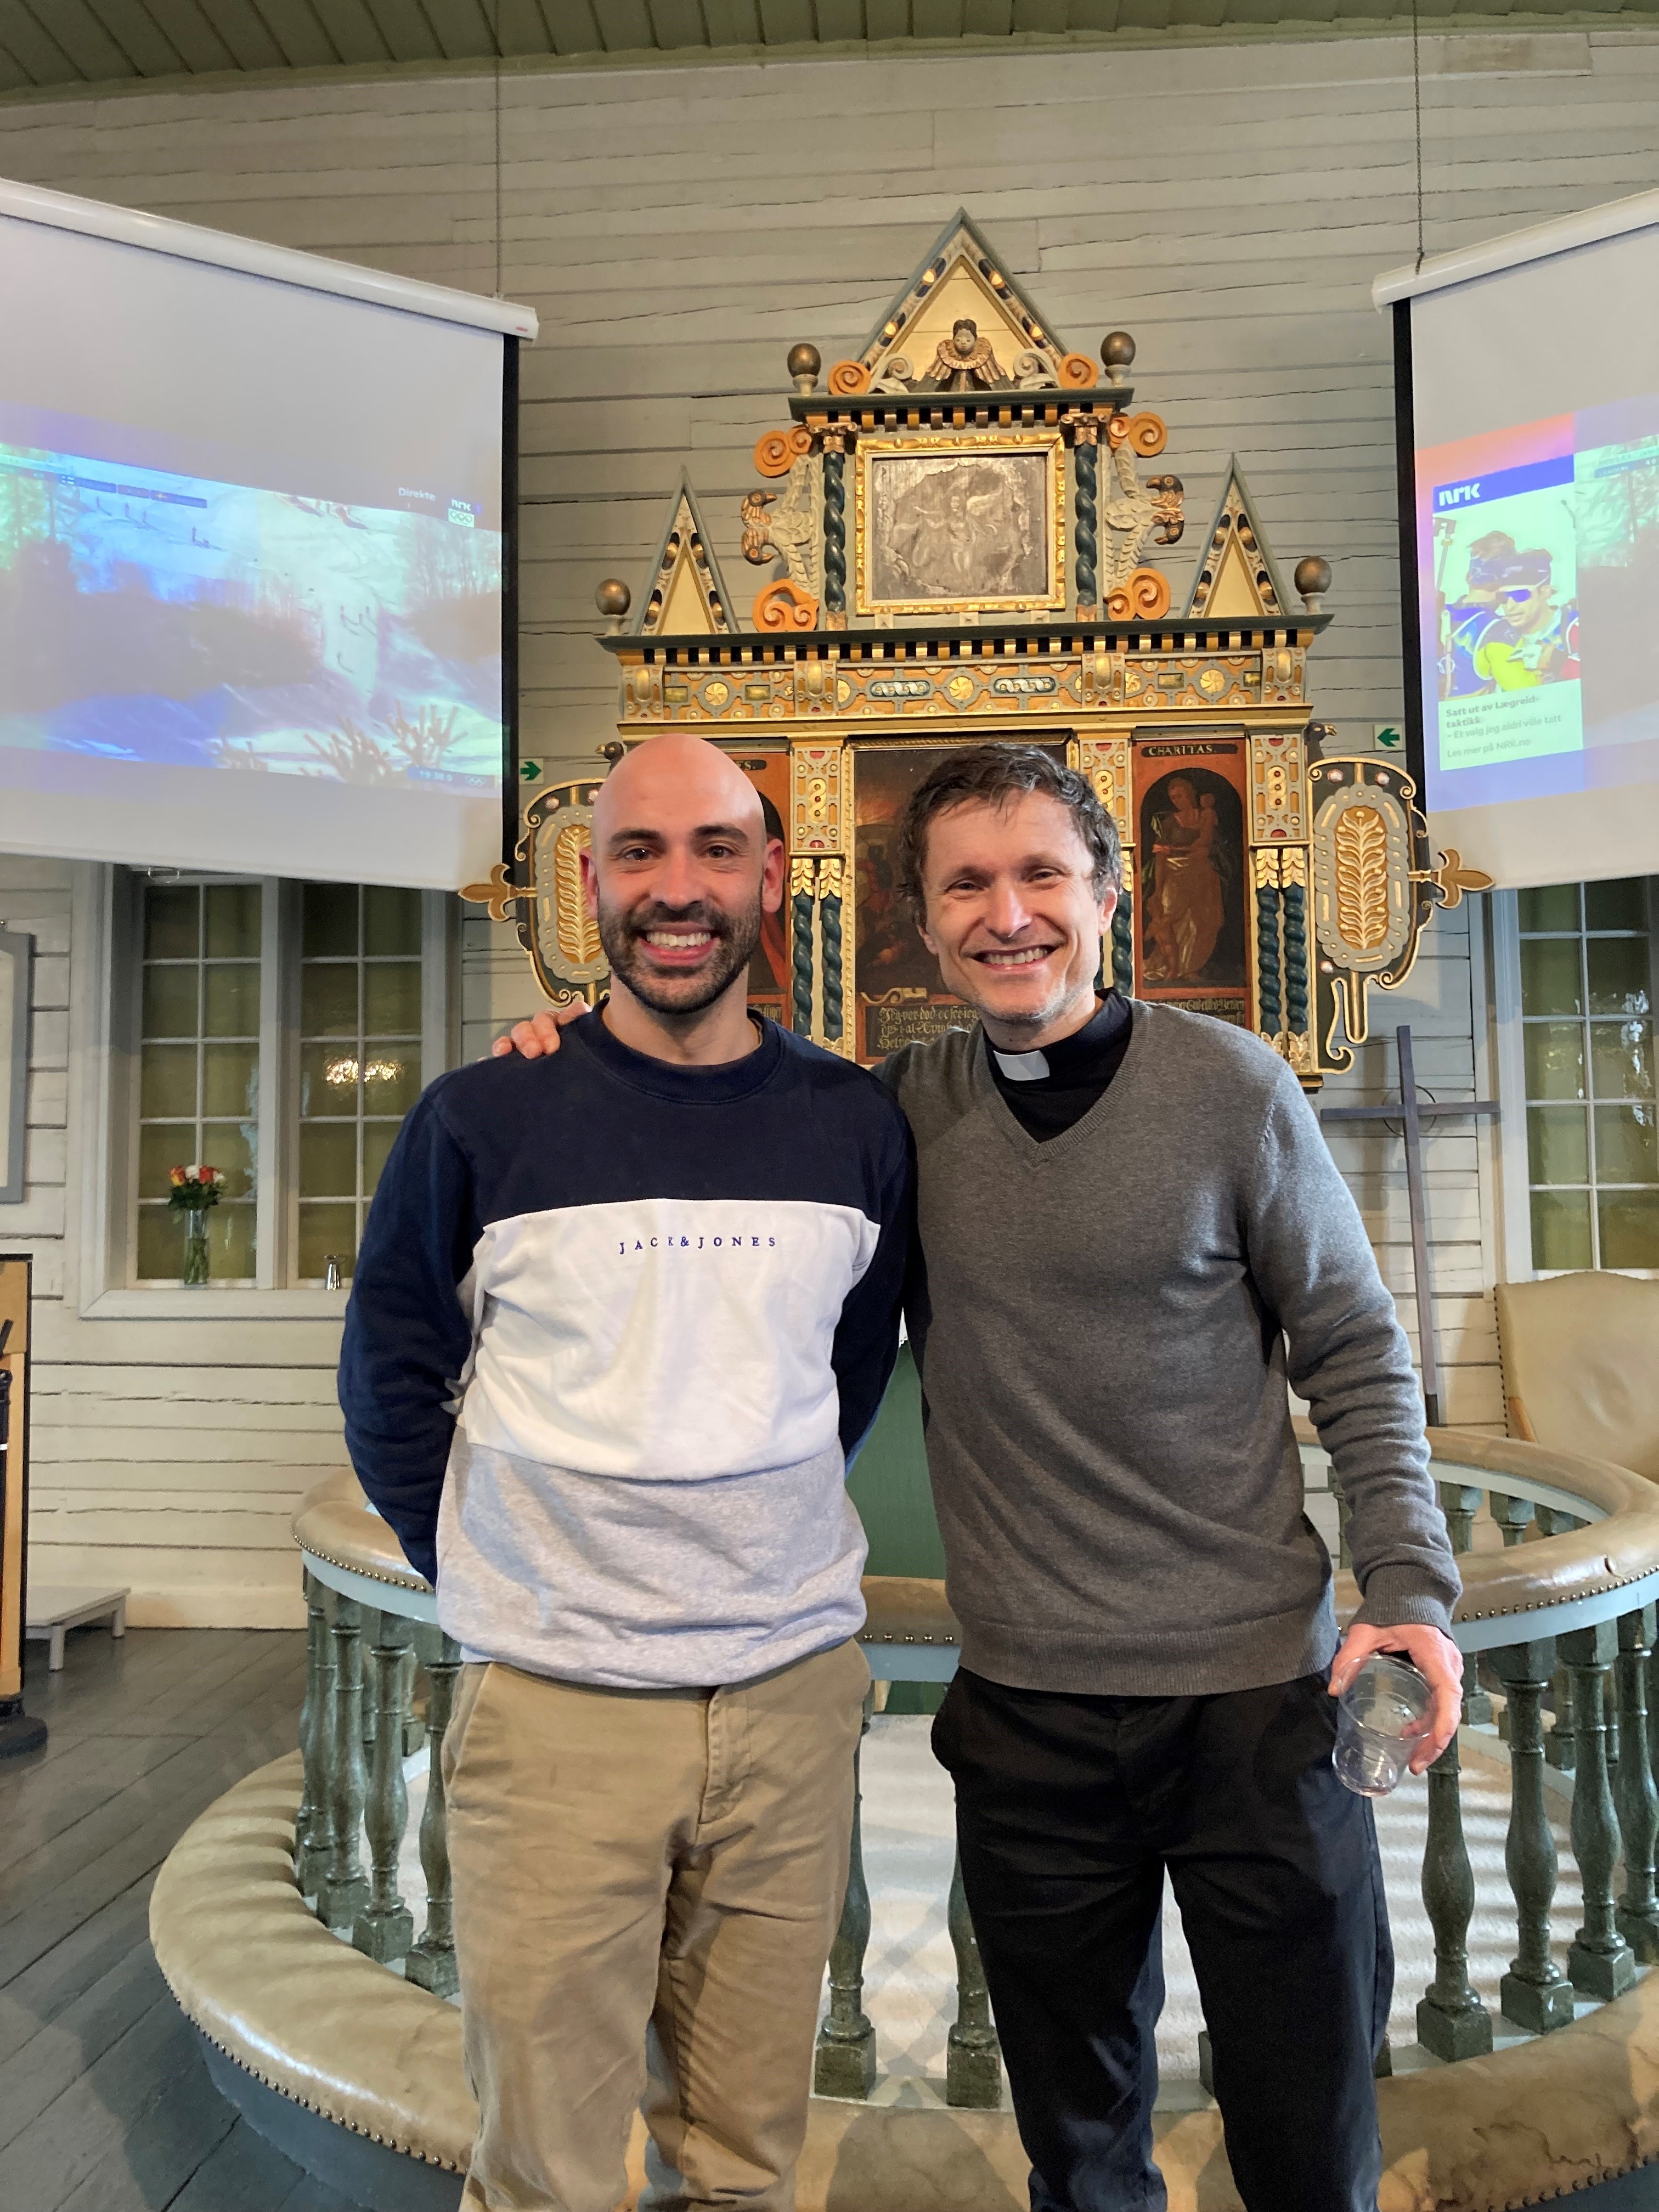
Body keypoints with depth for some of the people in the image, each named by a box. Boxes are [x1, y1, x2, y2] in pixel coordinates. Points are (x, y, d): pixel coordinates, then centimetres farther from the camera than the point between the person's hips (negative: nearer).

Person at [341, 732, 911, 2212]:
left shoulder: (856, 1127, 1)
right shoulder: (481, 1122, -6)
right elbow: (391, 1379, 4)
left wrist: (764, 1528, 9)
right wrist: (488, 1579, 1)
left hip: (794, 1690, 2)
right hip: (552, 1701, -2)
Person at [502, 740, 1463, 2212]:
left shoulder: (1228, 1084, -8)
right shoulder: (903, 1109, -3)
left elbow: (1354, 1351, -1)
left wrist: (1410, 1585, -9)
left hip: (1257, 1684, -1)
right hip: (1026, 1703, 2)